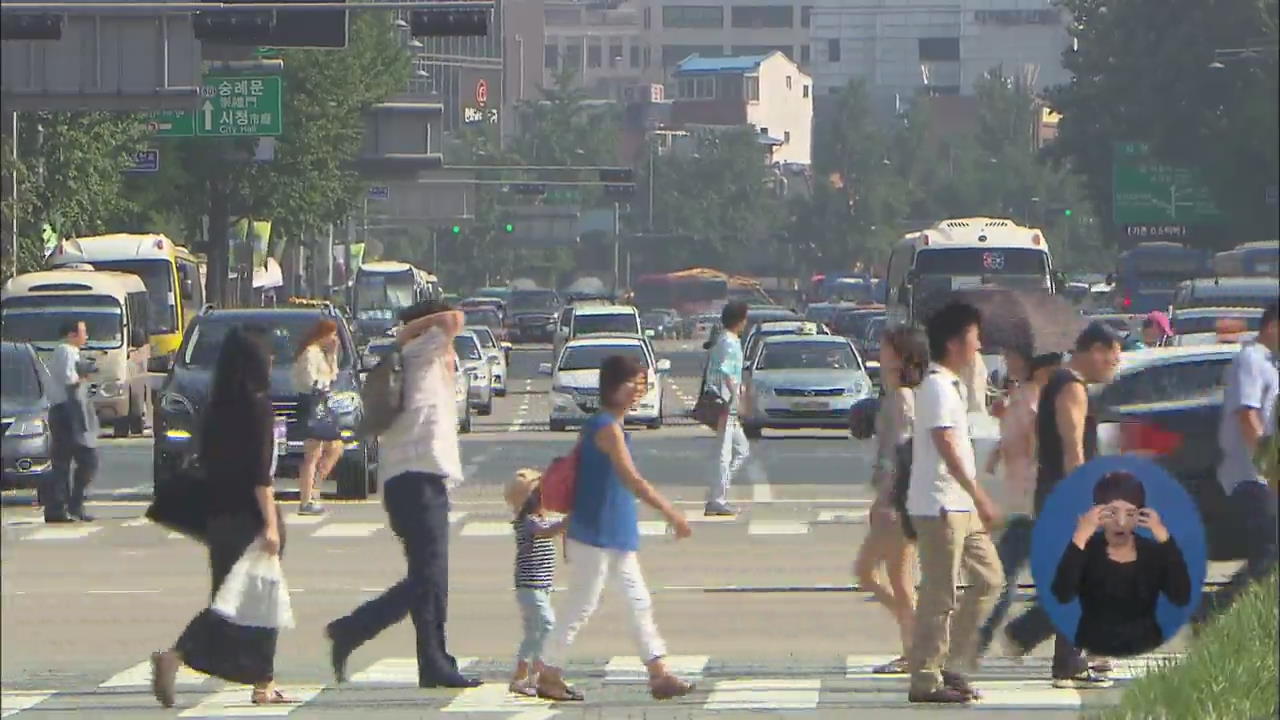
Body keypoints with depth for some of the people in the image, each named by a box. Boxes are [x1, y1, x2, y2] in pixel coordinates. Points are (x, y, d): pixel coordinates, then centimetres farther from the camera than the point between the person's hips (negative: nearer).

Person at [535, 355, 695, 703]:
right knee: (581, 605, -2)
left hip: (616, 537, 10)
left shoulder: (598, 425, 13)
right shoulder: (608, 428, -17)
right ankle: (549, 675, 6)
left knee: (639, 602, 9)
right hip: (596, 537, -10)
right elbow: (631, 479, -26)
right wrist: (671, 512, -28)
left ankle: (659, 674, 10)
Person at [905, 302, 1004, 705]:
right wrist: (980, 497, -23)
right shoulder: (937, 387, -14)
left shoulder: (953, 385, 17)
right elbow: (946, 446, -21)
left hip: (960, 505, 10)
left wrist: (976, 499, 22)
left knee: (988, 578, 11)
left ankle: (951, 662, 14)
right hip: (939, 505, -10)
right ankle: (926, 680, -1)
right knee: (939, 595, -6)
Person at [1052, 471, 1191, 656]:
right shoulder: (1086, 551, -1)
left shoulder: (1154, 552, 3)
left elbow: (1182, 598, -12)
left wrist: (1164, 539, -16)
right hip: (1094, 654, -1)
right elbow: (1062, 595, -19)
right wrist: (1079, 539, -24)